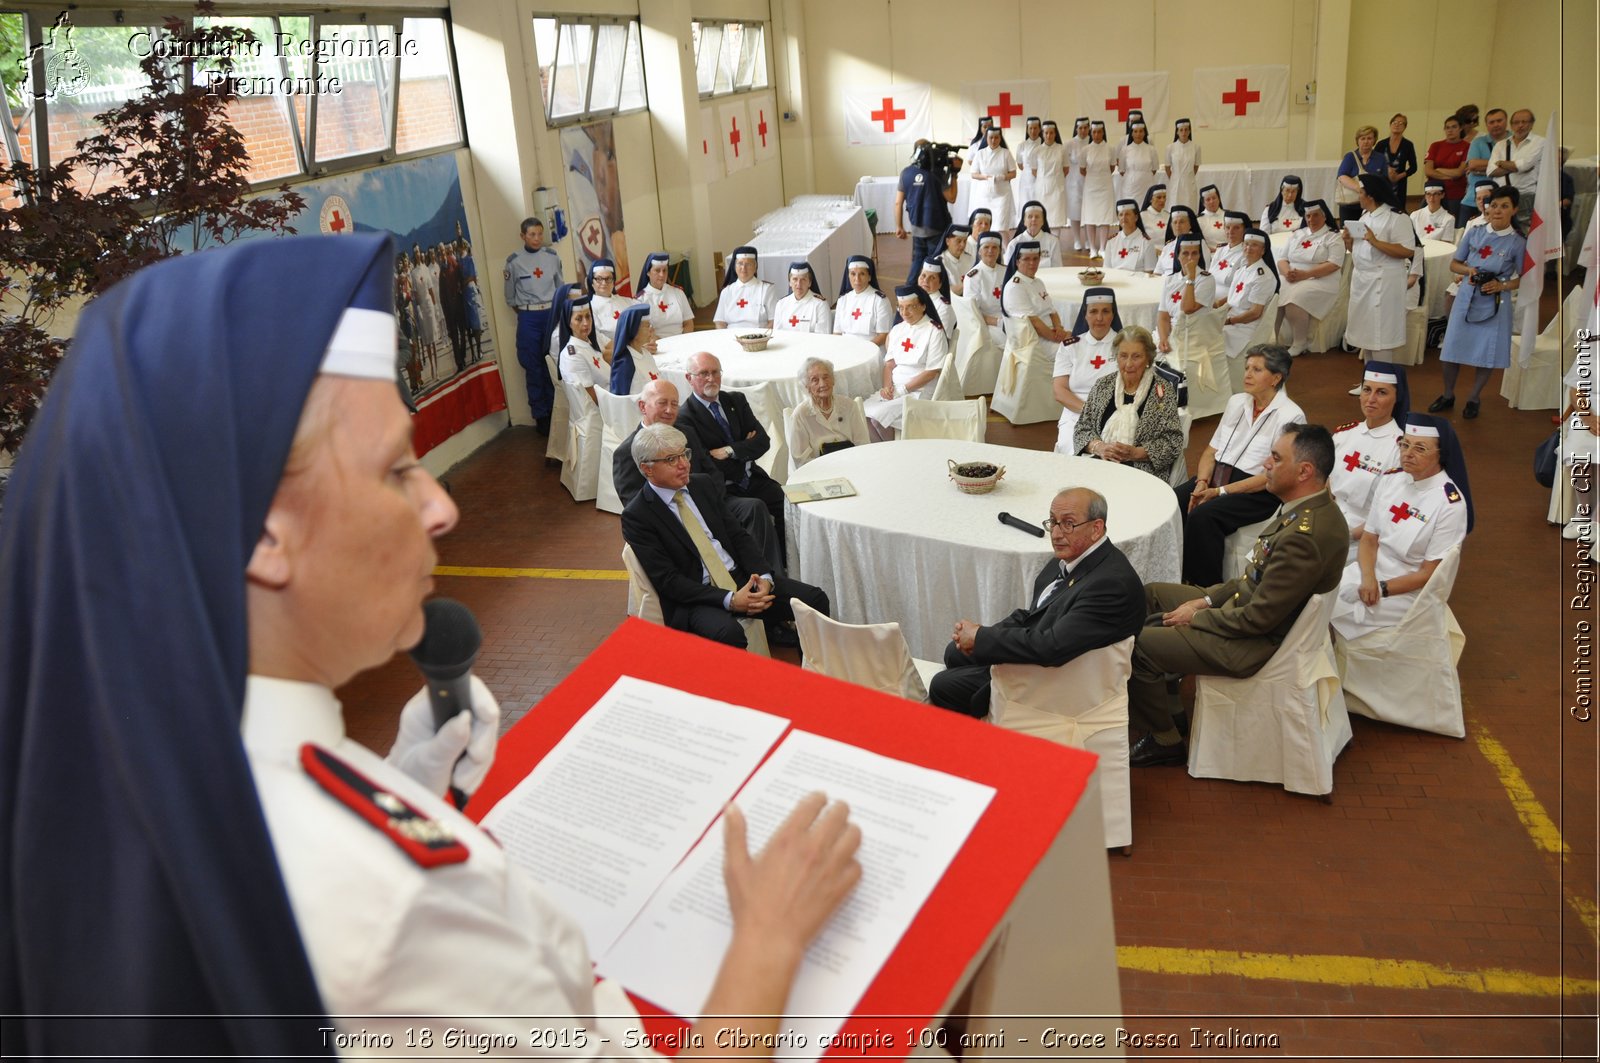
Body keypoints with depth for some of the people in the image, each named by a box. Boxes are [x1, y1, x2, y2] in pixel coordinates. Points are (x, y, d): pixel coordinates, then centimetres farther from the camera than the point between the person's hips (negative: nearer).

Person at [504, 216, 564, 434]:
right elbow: (510, 297, 6)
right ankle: (540, 416, 9)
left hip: (552, 314, 2)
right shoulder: (514, 261, -2)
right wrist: (525, 313, 8)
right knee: (534, 368, 2)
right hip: (528, 318, -2)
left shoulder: (552, 257, 4)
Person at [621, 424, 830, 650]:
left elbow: (737, 536, 12)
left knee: (816, 599, -12)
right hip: (696, 598, -6)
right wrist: (730, 600, -22)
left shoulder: (701, 486, 11)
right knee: (728, 634, -39)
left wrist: (763, 577, -8)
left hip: (742, 578, 6)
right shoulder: (636, 516, -7)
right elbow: (667, 580, -13)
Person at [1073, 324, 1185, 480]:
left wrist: (1135, 453, -16)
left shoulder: (1163, 390, 2)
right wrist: (1098, 447, -10)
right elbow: (1081, 428, 12)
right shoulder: (1102, 385, 12)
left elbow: (1173, 443, -1)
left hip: (1142, 473, -4)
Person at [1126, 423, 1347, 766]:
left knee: (1137, 647, -12)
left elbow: (1258, 618, -27)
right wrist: (1208, 597, 4)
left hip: (1255, 644, -11)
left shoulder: (1304, 537, -33)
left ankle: (1166, 741, 11)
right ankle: (1169, 710, 25)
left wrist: (1196, 616, -13)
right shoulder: (1310, 506, -1)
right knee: (1151, 594, 19)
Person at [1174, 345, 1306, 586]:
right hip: (1216, 476, 7)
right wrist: (1202, 482, -6)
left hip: (1259, 493, -7)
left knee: (1203, 516, -32)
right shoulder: (1237, 402, 13)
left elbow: (1270, 477, -14)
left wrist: (1220, 491, -18)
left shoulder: (1291, 416, -9)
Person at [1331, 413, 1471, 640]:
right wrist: (1368, 578, -15)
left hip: (1408, 591, -5)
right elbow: (1369, 539, 4)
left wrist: (1381, 588, -17)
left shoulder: (1450, 505, -15)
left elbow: (1429, 574, -13)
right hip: (1368, 571, 6)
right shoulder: (1390, 482, 2)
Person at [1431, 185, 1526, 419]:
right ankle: (1448, 395, 25)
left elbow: (1524, 278, 0)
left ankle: (1473, 399, 26)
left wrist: (1502, 286, -18)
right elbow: (1454, 264, 8)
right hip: (1466, 298, 2)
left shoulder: (1517, 242, -7)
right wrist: (1468, 270, -12)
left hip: (1495, 303, -2)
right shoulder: (1474, 233, -1)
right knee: (1452, 348, 5)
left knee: (1487, 354, 6)